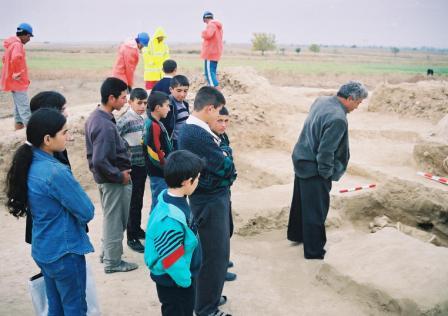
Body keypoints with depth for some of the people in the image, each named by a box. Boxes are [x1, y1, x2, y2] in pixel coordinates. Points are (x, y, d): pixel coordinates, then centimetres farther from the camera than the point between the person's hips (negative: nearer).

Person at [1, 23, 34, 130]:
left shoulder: (12, 44, 13)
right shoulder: (17, 44, -19)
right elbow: (16, 58, -39)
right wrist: (16, 73, -28)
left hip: (14, 81, 10)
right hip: (18, 81, -10)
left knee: (18, 106, 18)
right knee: (24, 108, -9)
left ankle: (19, 125, 25)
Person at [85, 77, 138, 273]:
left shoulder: (95, 117, 3)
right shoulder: (105, 125, -27)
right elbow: (100, 160, -31)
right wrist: (119, 175, -19)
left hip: (103, 177, 9)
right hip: (114, 181, -9)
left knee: (111, 218, 24)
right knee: (115, 220, 6)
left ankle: (107, 252, 39)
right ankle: (113, 261, 20)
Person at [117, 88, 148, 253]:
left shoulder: (144, 117, 5)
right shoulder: (126, 120, -17)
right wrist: (124, 146, -19)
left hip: (143, 164, 7)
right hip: (132, 166, -7)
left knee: (139, 200, 19)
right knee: (133, 202, 0)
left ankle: (137, 229, 34)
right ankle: (131, 237, 9)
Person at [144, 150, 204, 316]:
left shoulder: (172, 199, -5)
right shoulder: (171, 219, -35)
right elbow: (172, 259, -28)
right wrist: (185, 280, -14)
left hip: (180, 277, 9)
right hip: (173, 280, -9)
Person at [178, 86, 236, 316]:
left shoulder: (190, 129, 7)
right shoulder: (199, 135, -26)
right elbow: (225, 167, -22)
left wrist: (222, 156, -6)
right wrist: (226, 153, -4)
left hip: (207, 198, 10)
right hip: (210, 201, -10)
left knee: (212, 251, 22)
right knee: (214, 254, 3)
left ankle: (208, 296, 37)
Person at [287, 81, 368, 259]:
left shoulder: (321, 101, 1)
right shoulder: (338, 119, -27)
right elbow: (326, 151, -27)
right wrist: (326, 173, -12)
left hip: (301, 160, 9)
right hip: (314, 169, -9)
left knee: (301, 201, 25)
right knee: (316, 210, 4)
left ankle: (296, 234, 44)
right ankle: (314, 251, 17)